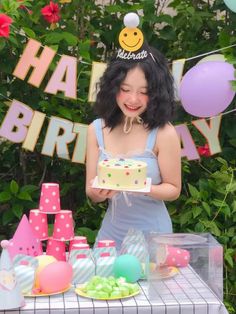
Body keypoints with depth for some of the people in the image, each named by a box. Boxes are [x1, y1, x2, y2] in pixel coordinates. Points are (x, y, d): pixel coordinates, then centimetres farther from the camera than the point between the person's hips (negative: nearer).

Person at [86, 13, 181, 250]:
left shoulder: (164, 133, -15)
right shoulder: (97, 130, -6)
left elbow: (173, 189, -6)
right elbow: (90, 193, -3)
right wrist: (99, 192, -25)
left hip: (152, 234, -3)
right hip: (111, 232, 3)